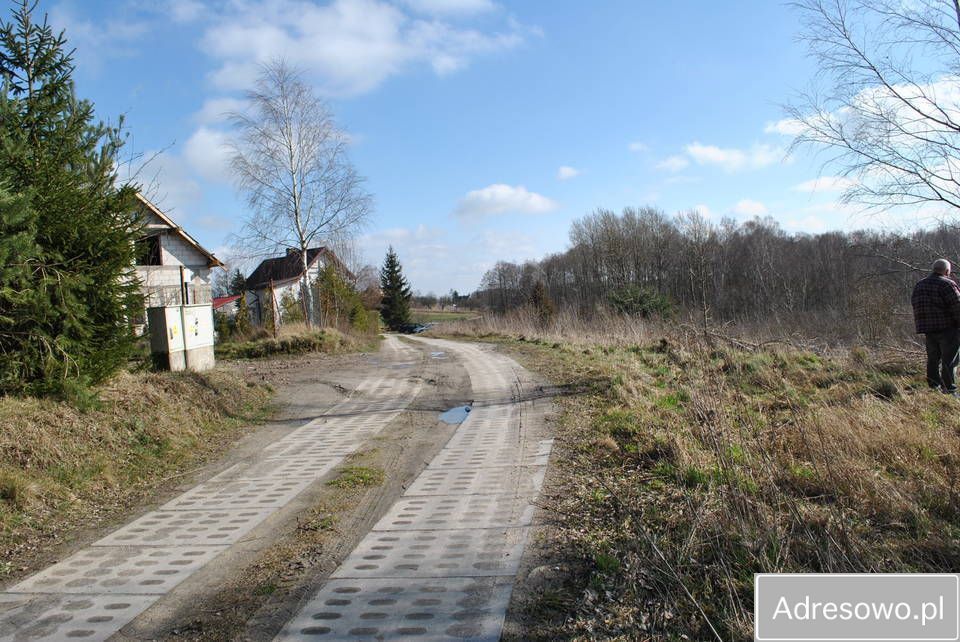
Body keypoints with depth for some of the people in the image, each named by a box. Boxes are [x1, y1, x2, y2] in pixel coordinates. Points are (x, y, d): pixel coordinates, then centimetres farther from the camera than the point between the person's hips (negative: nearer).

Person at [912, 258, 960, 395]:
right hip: (947, 328, -6)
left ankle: (934, 388, 15)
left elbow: (916, 308, 16)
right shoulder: (947, 284, -10)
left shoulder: (919, 286, 13)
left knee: (933, 359, 13)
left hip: (929, 330, 7)